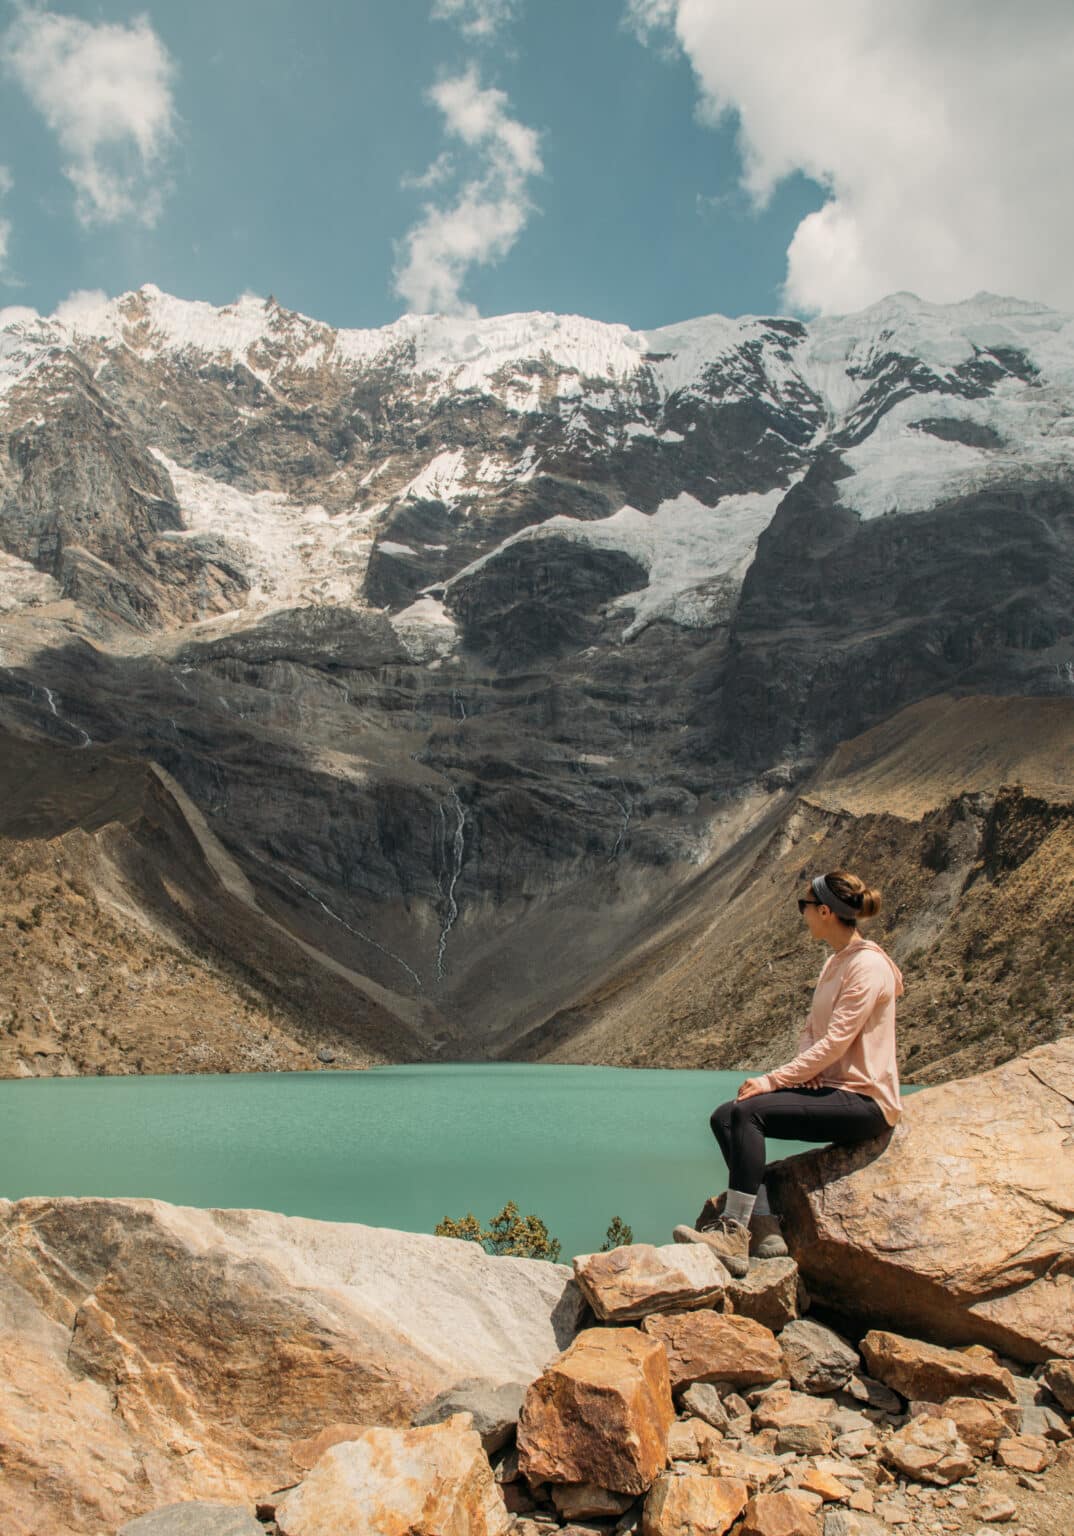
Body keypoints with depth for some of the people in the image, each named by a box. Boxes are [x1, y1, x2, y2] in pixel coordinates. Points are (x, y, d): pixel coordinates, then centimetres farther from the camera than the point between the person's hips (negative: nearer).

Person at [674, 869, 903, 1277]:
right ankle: (763, 1227, -15)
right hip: (830, 1088, 9)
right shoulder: (834, 963, 15)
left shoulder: (868, 965, -15)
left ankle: (734, 1236, -26)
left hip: (863, 1101, -9)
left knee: (748, 1111, -27)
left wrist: (773, 1080, -20)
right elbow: (812, 1030, 18)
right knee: (725, 1117, -9)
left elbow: (836, 1042, -21)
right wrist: (807, 1067, -4)